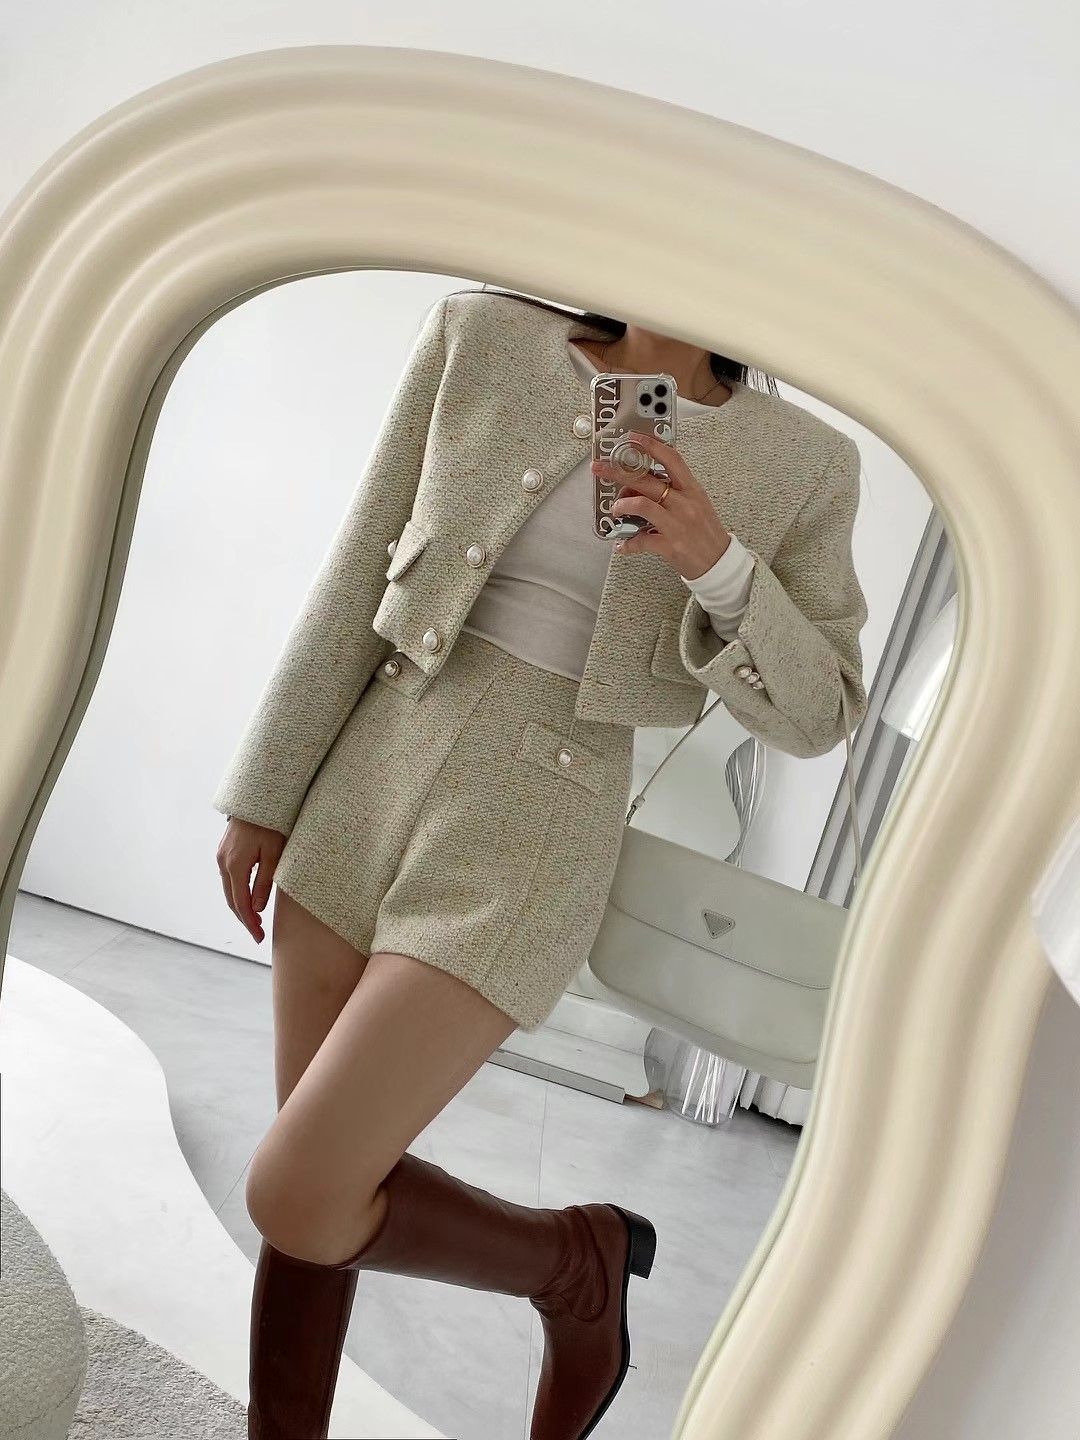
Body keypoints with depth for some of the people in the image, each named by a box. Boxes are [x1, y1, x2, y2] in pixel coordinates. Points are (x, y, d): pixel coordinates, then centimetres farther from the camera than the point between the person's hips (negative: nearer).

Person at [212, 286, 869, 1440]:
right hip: (370, 780, 4)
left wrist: (718, 565, -17)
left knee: (295, 1201, -8)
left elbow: (814, 715, 2)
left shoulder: (803, 461, -3)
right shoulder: (484, 336, 0)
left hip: (531, 836, -3)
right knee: (312, 1173, 12)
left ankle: (580, 1263, 19)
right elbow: (362, 574, 3)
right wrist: (265, 791, 5)